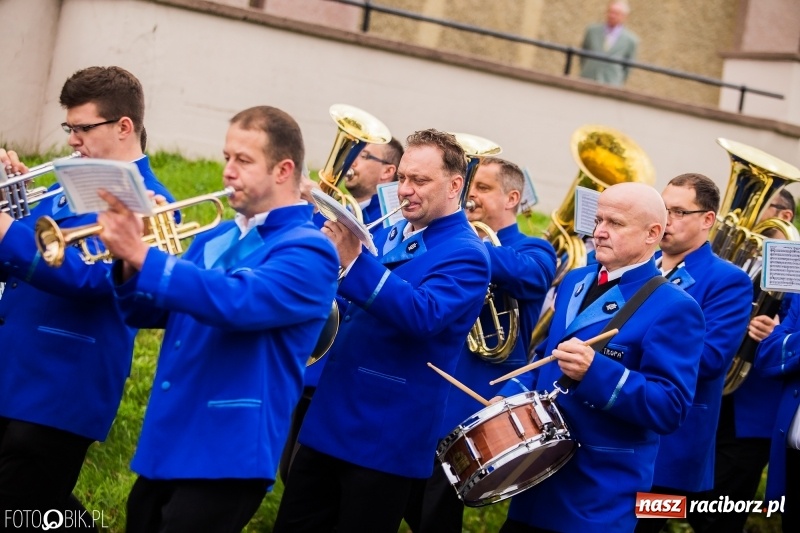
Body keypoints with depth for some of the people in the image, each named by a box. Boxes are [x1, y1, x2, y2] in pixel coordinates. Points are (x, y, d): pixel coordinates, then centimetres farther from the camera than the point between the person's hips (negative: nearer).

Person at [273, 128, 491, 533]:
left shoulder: (465, 255, -12)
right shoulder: (387, 235, 13)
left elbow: (423, 315, -29)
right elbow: (349, 308, 13)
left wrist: (354, 262, -36)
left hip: (386, 437, -8)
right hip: (328, 421, 8)